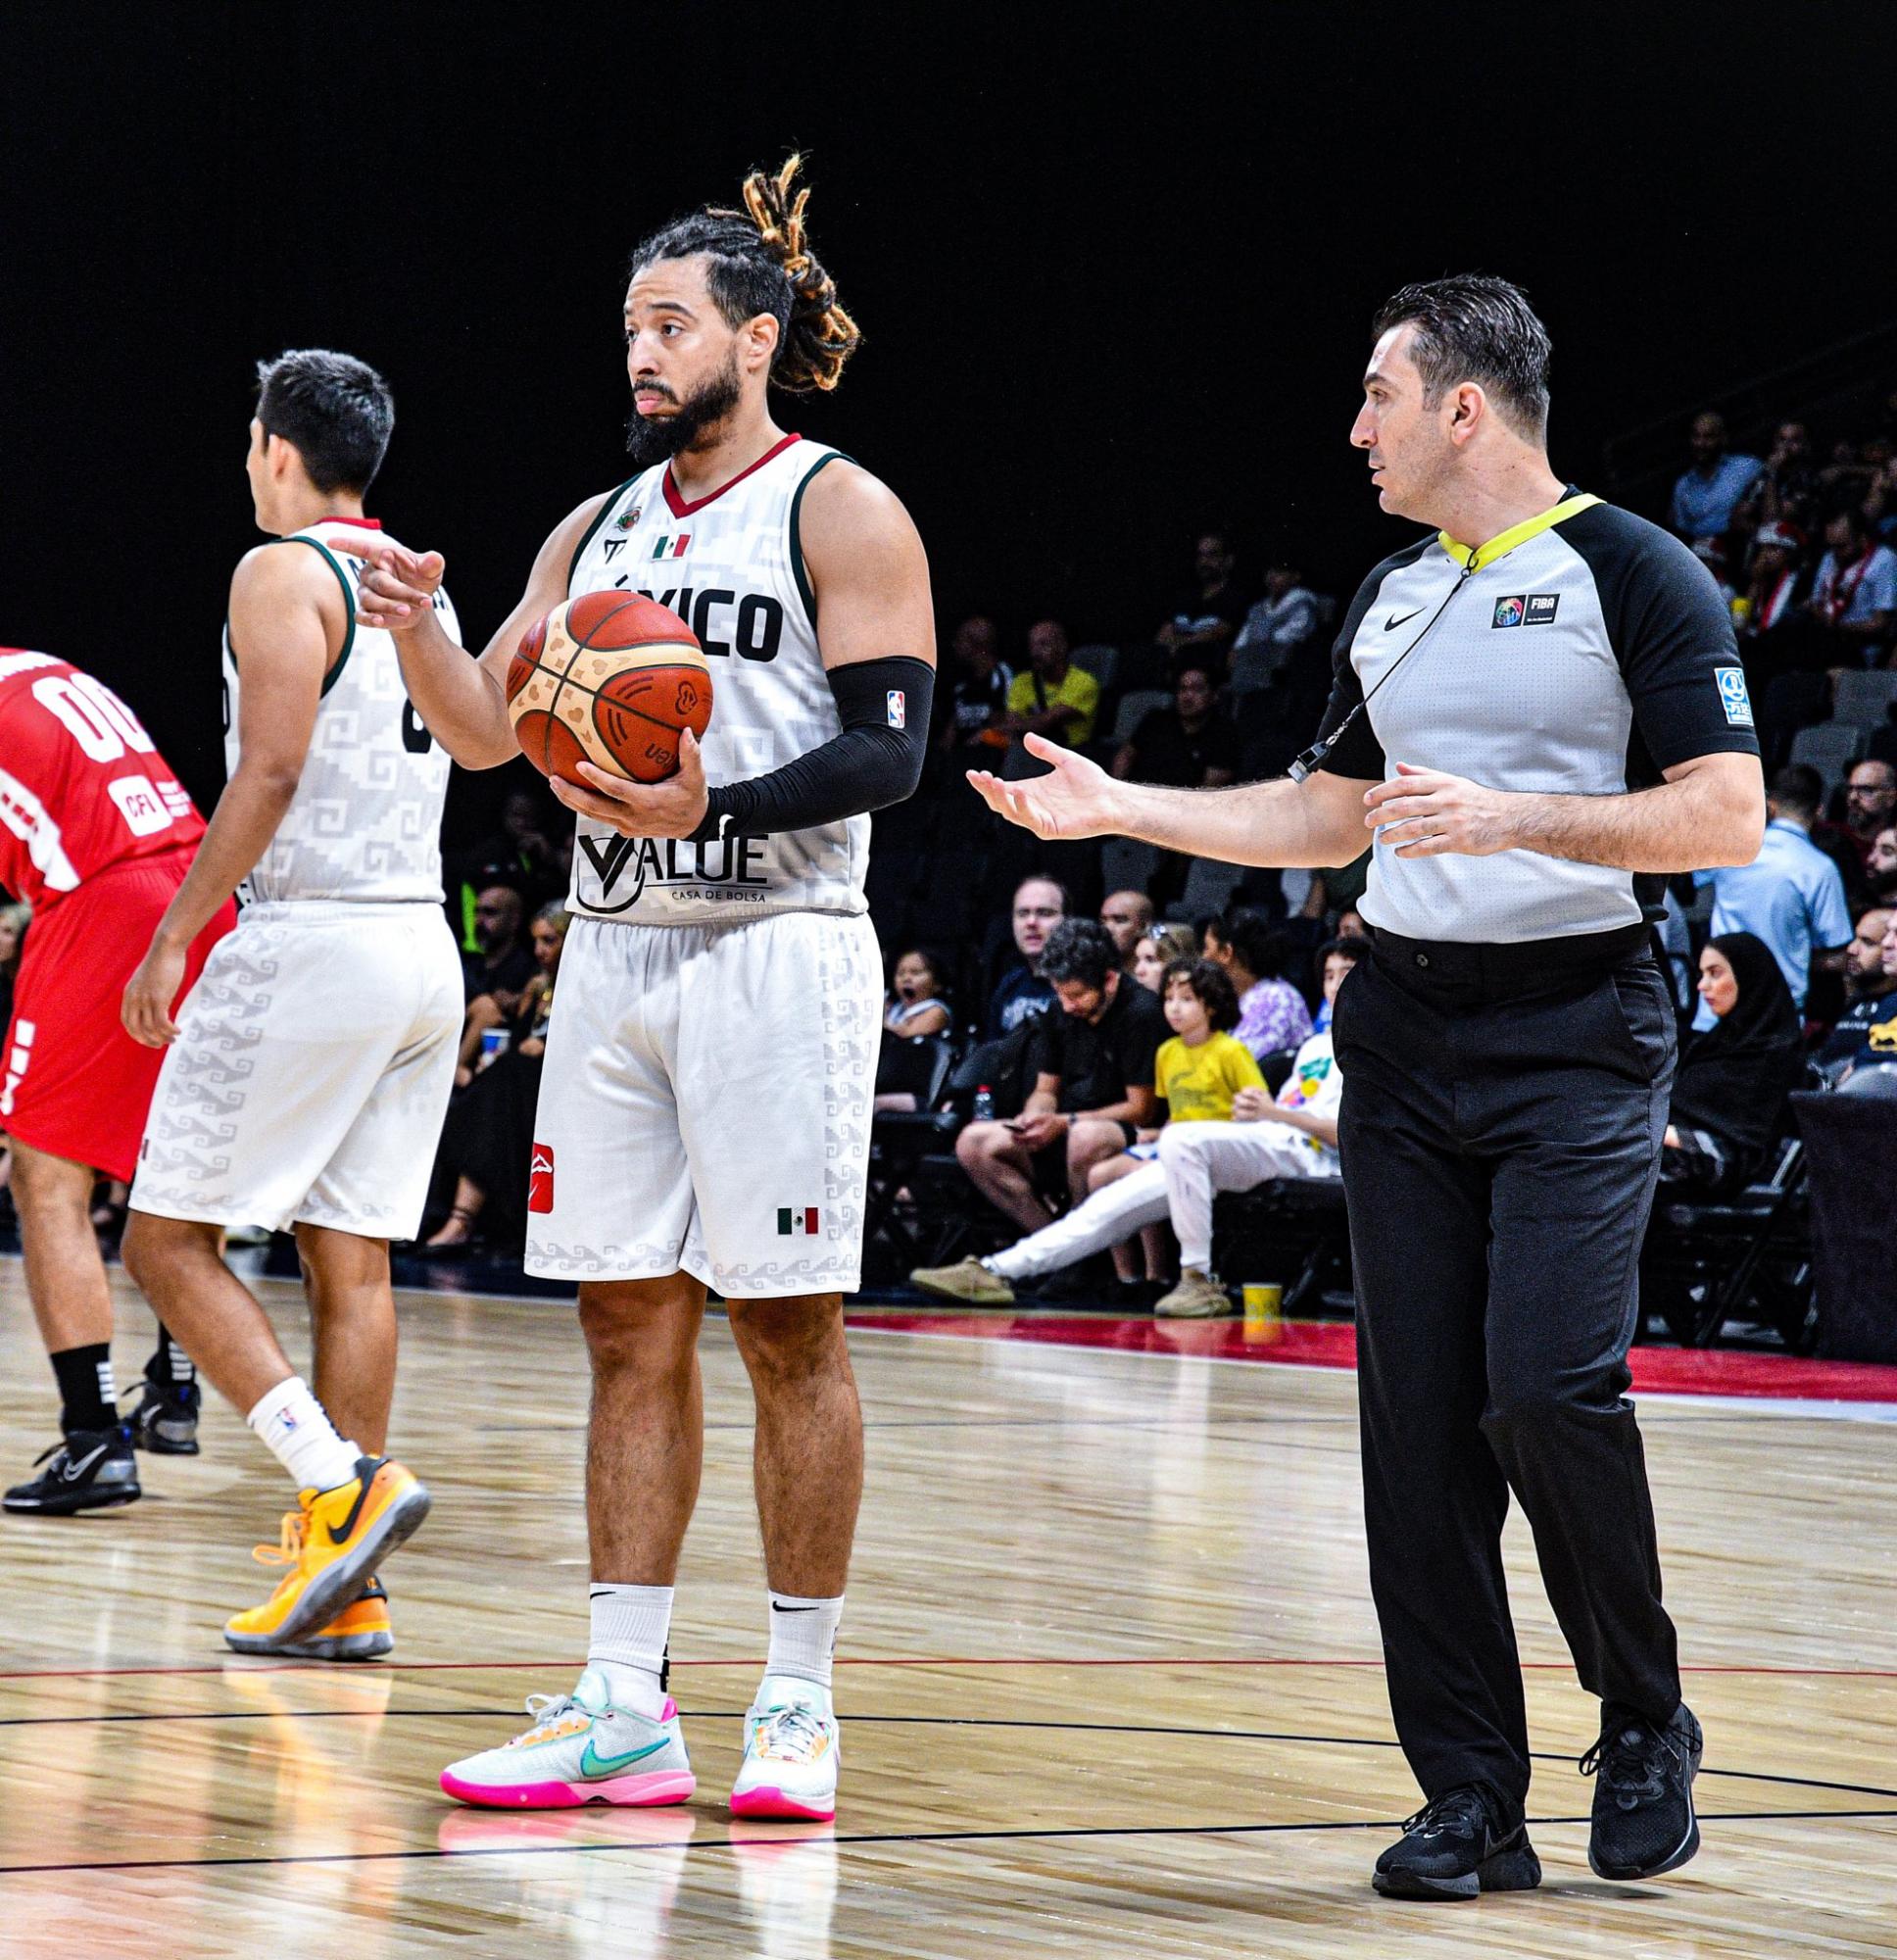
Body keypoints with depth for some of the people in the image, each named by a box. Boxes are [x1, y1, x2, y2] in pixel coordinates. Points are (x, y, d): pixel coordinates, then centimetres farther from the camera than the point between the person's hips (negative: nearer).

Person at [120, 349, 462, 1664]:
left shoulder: (282, 574, -8)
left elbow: (272, 770, -17)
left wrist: (174, 936, -14)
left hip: (310, 939, -8)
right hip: (423, 940, 8)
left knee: (170, 1238, -1)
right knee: (352, 1257, 7)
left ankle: (339, 1484, -16)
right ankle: (346, 1586, 5)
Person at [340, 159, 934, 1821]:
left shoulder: (840, 514, -3)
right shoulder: (600, 530, 16)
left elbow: (890, 747, -11)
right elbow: (488, 732, 12)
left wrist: (710, 805, -23)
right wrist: (417, 627, -7)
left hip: (773, 948, -6)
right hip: (614, 944, 6)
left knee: (786, 1326, -3)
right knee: (630, 1326, 6)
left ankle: (798, 1703, 3)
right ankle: (623, 1711, 9)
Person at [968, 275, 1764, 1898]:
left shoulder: (1633, 575, -6)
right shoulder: (1389, 600, 16)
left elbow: (1728, 818, -13)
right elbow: (1325, 818, 26)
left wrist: (1510, 817, -21)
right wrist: (1115, 808, 17)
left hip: (1577, 1033, -6)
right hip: (1406, 1033, 7)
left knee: (1548, 1385, -19)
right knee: (1418, 1415, 0)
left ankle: (1647, 1727, 3)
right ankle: (1470, 1799, 4)